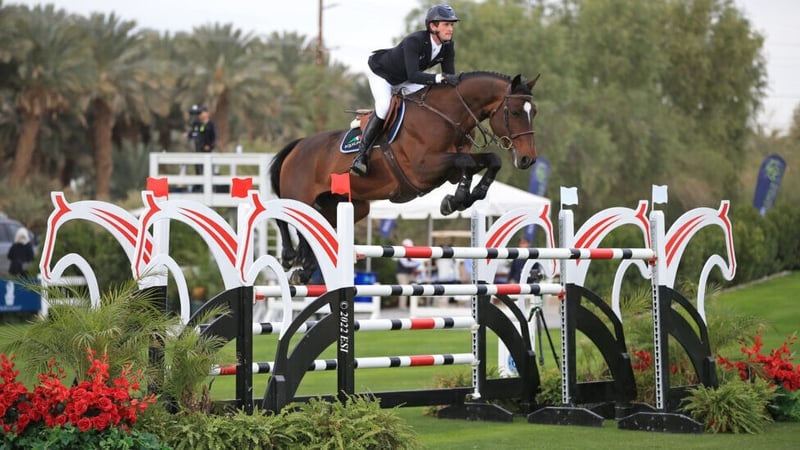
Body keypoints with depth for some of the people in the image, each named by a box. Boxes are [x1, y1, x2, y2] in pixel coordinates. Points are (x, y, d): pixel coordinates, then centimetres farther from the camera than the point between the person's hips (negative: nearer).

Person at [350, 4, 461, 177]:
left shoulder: (447, 46, -18)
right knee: (384, 106, -30)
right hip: (380, 72, -7)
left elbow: (450, 76, -14)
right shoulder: (414, 41, -39)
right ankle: (361, 154, -24)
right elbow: (413, 76, -49)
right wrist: (441, 78, -59)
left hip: (403, 79, 7)